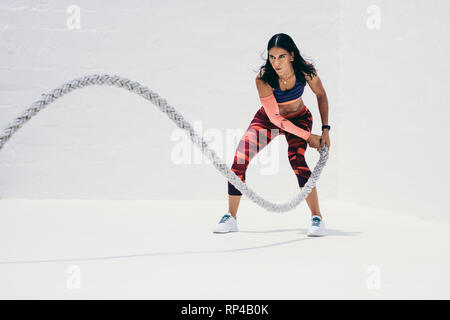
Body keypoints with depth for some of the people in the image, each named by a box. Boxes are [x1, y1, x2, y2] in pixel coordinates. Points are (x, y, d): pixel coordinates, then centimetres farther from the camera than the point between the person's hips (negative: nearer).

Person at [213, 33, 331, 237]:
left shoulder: (305, 71, -25)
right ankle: (231, 217, 5)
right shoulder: (263, 78, -30)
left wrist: (325, 129, -9)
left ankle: (317, 217, -18)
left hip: (299, 118, 0)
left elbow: (321, 95, -5)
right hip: (267, 120, 1)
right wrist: (307, 136, -25)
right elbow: (275, 118, -27)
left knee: (296, 158, -28)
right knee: (240, 159, -13)